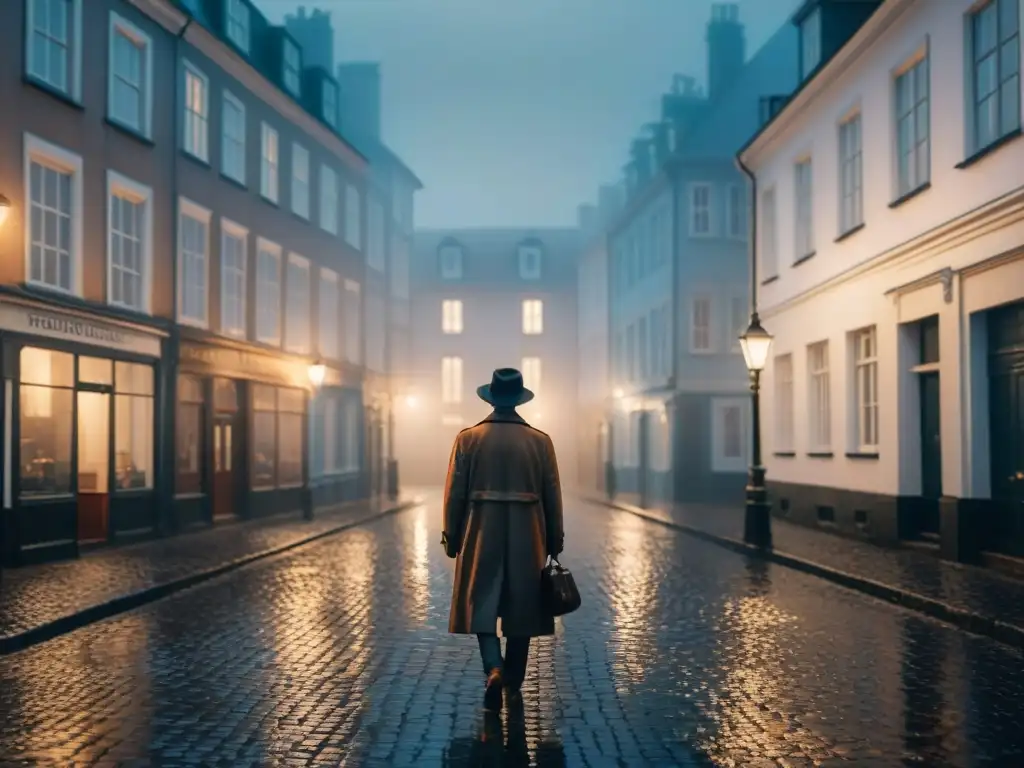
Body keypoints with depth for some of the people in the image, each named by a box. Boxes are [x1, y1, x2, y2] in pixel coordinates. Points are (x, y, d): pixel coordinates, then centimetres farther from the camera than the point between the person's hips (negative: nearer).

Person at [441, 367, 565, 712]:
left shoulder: (468, 438, -4)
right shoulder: (540, 441, -2)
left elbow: (455, 493, -2)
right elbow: (552, 496, 1)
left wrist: (451, 538, 8)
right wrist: (554, 542, 11)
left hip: (482, 534, -1)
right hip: (527, 536, 1)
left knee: (482, 605, 7)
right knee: (520, 608, 12)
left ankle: (494, 669, -14)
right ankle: (513, 684, 22)